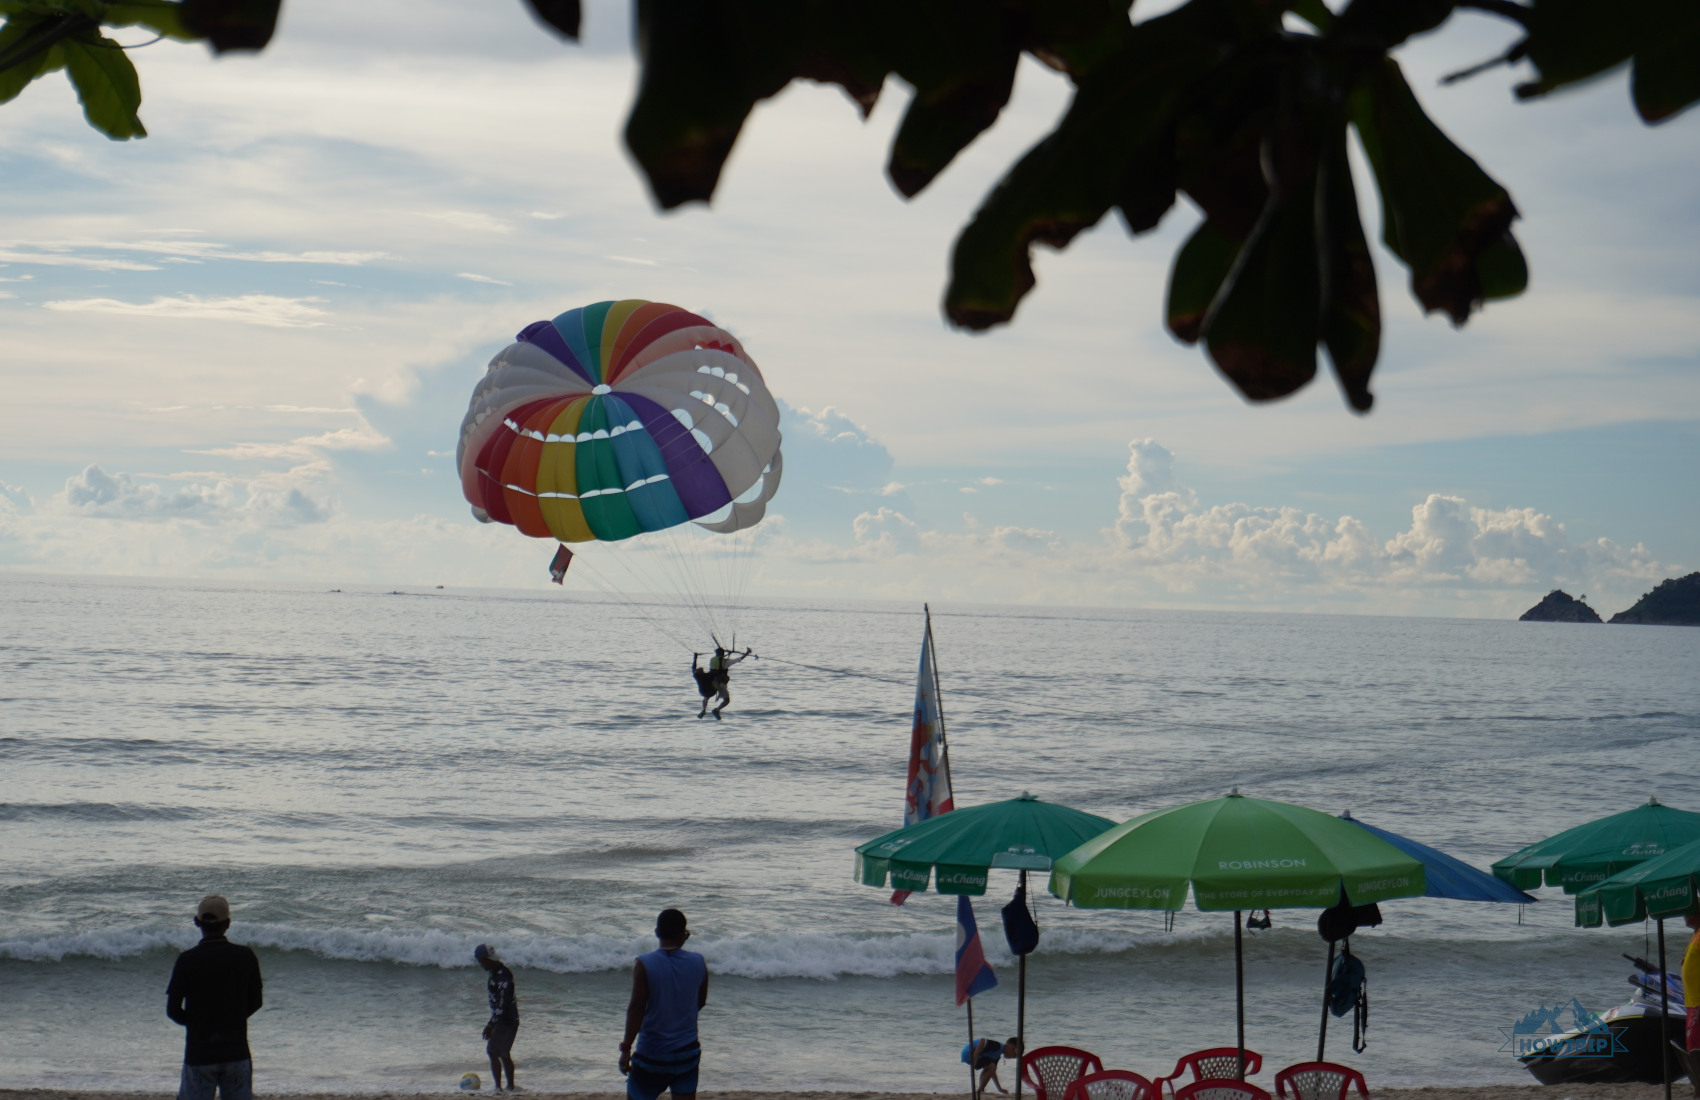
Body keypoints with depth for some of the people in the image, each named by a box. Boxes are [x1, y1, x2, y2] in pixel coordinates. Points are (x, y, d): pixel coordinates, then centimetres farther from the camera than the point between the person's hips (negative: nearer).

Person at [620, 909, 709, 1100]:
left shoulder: (644, 965, -12)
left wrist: (626, 1048, -15)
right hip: (687, 1052, 3)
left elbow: (636, 1007, -17)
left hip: (652, 1054, -3)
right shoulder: (698, 963, -1)